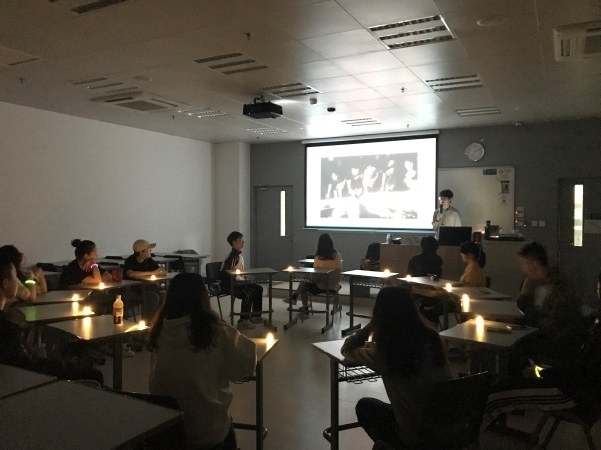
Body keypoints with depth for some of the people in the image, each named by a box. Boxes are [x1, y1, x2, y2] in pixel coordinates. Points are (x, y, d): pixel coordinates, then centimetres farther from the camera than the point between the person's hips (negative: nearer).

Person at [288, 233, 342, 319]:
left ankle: (305, 310, 30)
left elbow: (315, 278, -14)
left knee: (303, 285, 24)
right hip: (334, 287, 5)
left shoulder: (318, 258, -19)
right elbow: (339, 271, 7)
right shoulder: (338, 256, -8)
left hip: (321, 288, -5)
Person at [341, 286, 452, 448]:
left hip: (417, 437, -5)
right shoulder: (431, 338, -7)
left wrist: (371, 325, -2)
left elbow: (346, 350, -1)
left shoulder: (383, 351, -21)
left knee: (364, 406, 21)